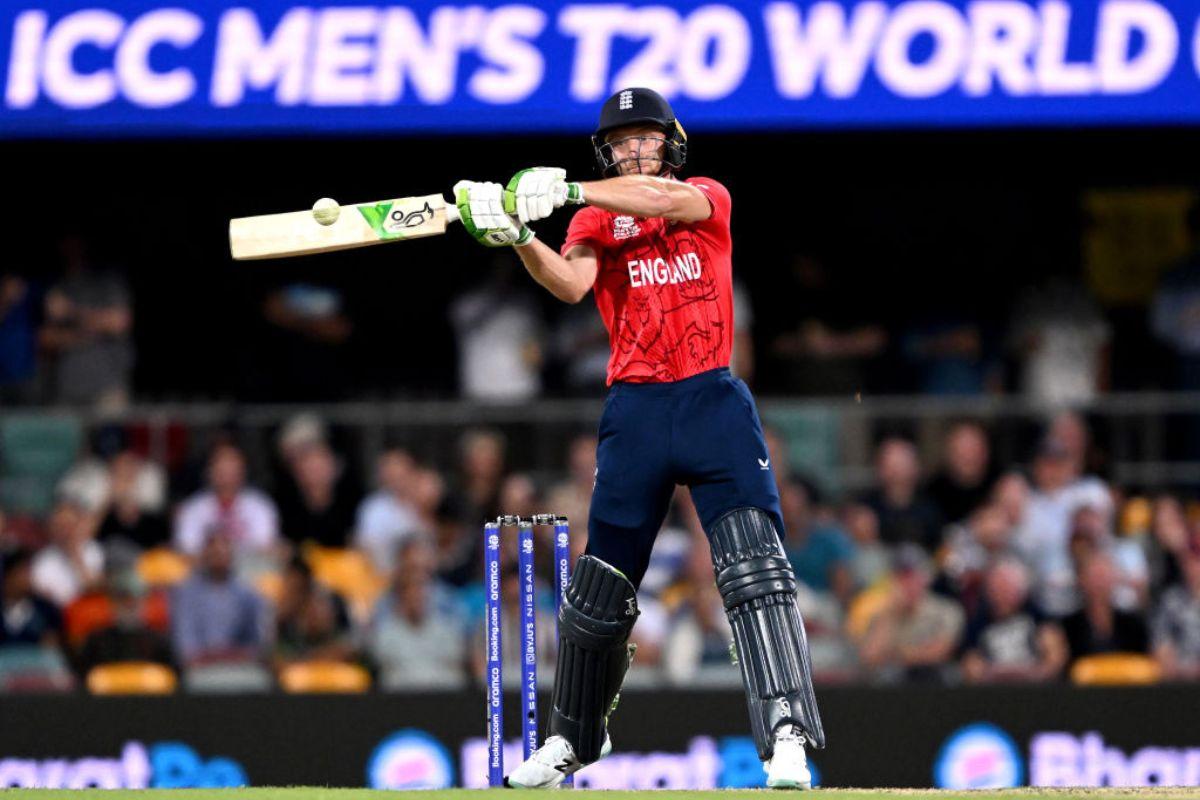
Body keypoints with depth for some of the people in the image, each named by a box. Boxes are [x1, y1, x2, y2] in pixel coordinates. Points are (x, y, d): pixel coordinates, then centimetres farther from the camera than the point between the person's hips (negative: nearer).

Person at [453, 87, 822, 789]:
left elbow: (663, 199, -15)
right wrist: (517, 235, -30)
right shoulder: (597, 221, 11)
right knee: (602, 585, 8)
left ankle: (787, 735, -21)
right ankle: (573, 739, 25)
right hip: (636, 410, 2)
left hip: (714, 398, -2)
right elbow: (571, 282, -11)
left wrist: (566, 190, -26)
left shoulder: (709, 198, 9)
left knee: (754, 563, -16)